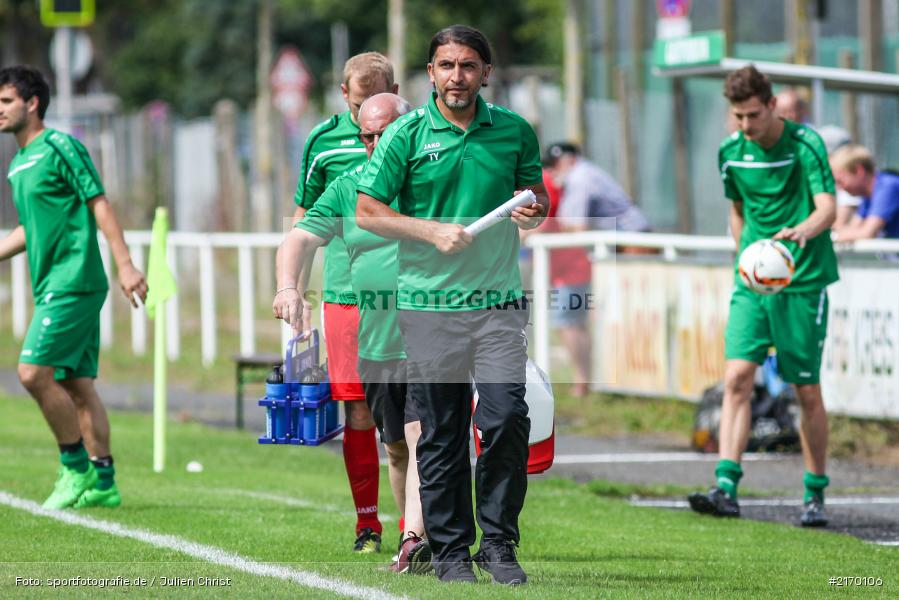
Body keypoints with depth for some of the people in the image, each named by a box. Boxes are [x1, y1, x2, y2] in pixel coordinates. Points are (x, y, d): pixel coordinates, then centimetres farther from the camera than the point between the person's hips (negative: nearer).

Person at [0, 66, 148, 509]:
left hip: (73, 284, -9)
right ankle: (102, 483, 10)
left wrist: (125, 264, -19)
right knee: (77, 384, 7)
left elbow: (100, 205, -12)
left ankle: (76, 468, -4)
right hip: (51, 286, 9)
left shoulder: (60, 147, -8)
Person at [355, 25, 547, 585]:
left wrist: (534, 211, -4)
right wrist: (433, 231, -12)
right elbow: (368, 211, 1)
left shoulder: (514, 130, 7)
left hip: (500, 301, 1)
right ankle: (450, 548, 13)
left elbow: (536, 194, 20)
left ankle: (499, 543, 3)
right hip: (429, 303, -1)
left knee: (507, 421, -10)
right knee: (442, 434, 3)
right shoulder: (407, 134, -1)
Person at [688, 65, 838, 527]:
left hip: (804, 282, -4)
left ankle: (815, 495, 15)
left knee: (807, 391, 1)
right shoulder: (730, 152, 5)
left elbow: (827, 208, -22)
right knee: (737, 376, -12)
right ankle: (726, 488, -18)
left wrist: (803, 231, -42)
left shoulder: (805, 145, -11)